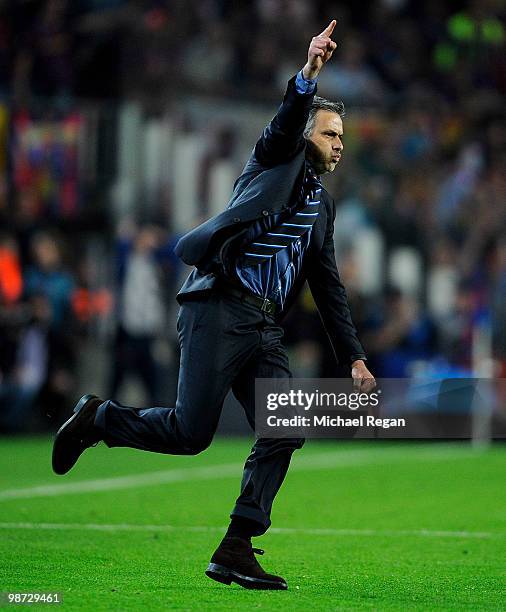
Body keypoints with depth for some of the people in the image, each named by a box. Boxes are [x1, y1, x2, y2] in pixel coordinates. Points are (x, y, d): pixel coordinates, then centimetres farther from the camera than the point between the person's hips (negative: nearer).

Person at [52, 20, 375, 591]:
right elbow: (287, 121, -15)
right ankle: (97, 418, 13)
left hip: (265, 329, 8)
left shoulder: (322, 203, 25)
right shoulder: (275, 158, 8)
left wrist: (353, 356, 21)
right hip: (221, 308, -8)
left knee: (284, 433, -7)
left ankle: (235, 551, -4)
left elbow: (329, 287, 26)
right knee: (190, 432, -13)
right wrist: (308, 74, -34)